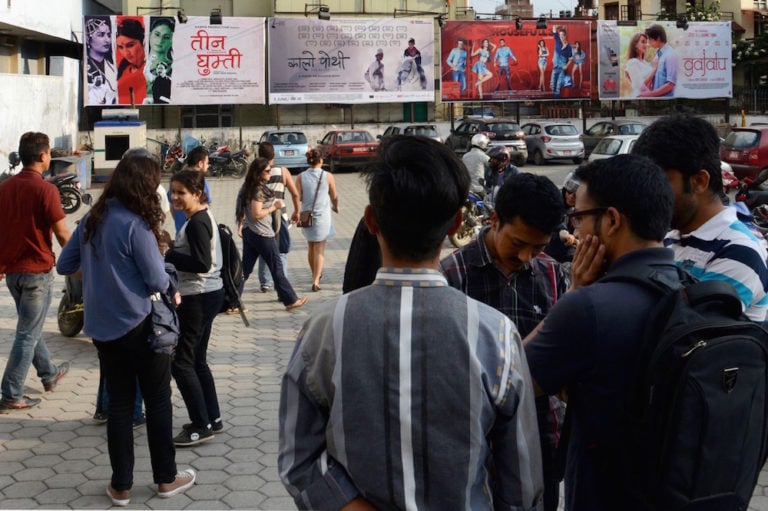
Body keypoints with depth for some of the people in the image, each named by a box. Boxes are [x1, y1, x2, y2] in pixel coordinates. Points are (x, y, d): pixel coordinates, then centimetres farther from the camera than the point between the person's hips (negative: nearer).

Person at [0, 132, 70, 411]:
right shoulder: (45, 189, -16)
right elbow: (62, 234, -16)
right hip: (37, 271, -7)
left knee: (30, 325, 22)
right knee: (28, 333, 1)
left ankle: (49, 373, 40)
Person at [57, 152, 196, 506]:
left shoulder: (92, 220, 3)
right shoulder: (135, 224, -18)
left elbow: (64, 266, 12)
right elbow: (157, 281, -16)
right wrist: (169, 286, 5)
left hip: (102, 327, 6)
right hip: (138, 325, -6)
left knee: (119, 403, 13)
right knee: (158, 401, 9)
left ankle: (120, 486, 18)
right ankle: (166, 479, 20)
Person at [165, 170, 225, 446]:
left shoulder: (196, 223, -18)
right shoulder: (203, 217, 12)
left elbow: (201, 263, -25)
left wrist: (167, 255, -19)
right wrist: (171, 252, 5)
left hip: (199, 298, -10)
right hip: (209, 293, 10)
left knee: (181, 361, -4)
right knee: (197, 359, 17)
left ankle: (201, 426, 1)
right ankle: (213, 418, 25)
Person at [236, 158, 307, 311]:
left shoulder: (248, 187, 9)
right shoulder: (259, 189, -19)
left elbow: (242, 208, 16)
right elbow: (257, 214, -23)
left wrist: (240, 225, 21)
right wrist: (274, 207, -13)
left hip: (248, 232, 9)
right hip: (262, 234, -9)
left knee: (245, 268, 10)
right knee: (277, 268, 2)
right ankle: (290, 300, 11)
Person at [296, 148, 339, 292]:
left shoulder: (301, 177, -5)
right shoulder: (328, 176, -8)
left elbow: (297, 197, -9)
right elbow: (334, 196, 1)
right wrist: (335, 207, 21)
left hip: (307, 215, 3)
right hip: (322, 215, -3)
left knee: (311, 248, 20)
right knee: (320, 249, 0)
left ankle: (315, 274, 36)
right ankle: (316, 280, -11)